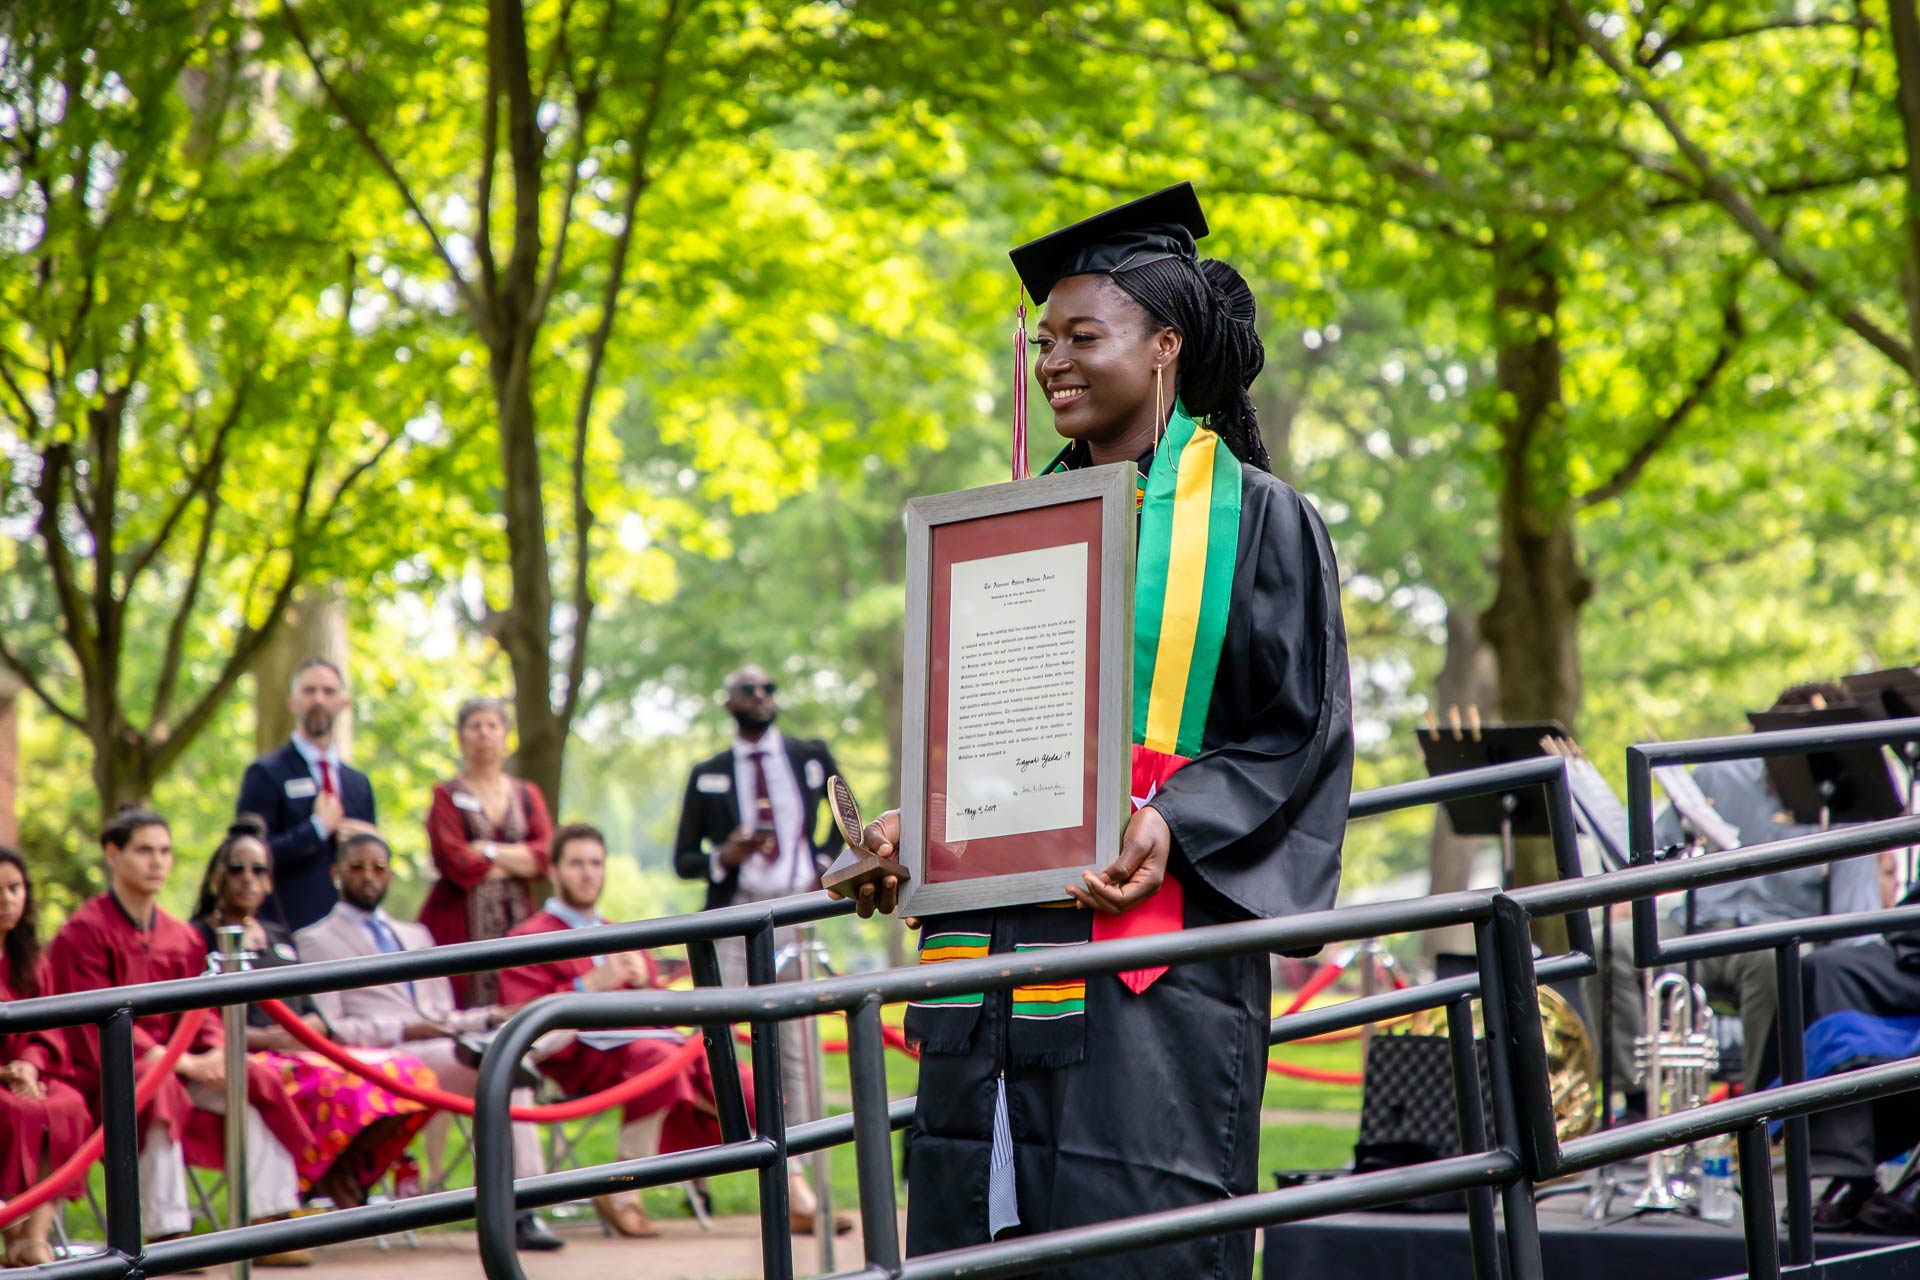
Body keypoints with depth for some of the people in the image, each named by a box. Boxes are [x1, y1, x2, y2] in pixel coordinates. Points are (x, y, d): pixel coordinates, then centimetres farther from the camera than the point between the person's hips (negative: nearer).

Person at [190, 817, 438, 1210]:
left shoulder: (280, 937, 28)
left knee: (410, 1072, -17)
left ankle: (339, 1174, -13)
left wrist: (305, 1029, -4)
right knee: (339, 1085, -36)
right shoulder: (198, 938, 5)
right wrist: (265, 1039, -17)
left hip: (299, 1053, 7)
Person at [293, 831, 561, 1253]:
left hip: (442, 1049, 6)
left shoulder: (416, 936, 32)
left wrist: (484, 1019, 3)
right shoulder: (317, 941, 12)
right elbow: (330, 1028, -2)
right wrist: (401, 1031, -15)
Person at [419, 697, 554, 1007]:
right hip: (461, 921, -3)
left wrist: (488, 852, -7)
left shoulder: (528, 795, 17)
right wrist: (518, 862, 0)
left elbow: (546, 854, 2)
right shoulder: (447, 795, 6)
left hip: (516, 922, 3)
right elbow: (455, 863, -7)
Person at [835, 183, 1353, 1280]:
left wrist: (1176, 824, -18)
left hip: (1154, 943, -6)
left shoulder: (1252, 520, 1)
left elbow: (1301, 733, -3)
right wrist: (915, 820, 3)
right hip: (1000, 934, 6)